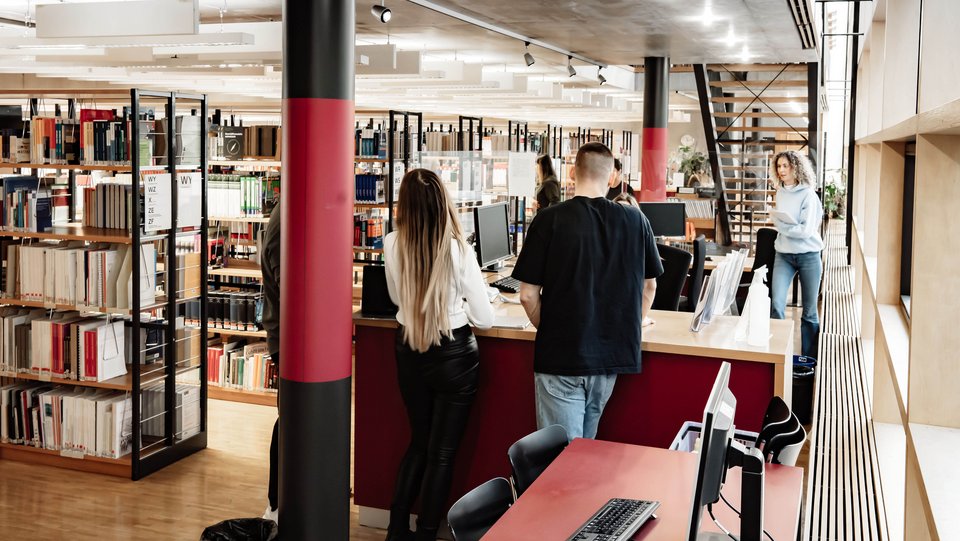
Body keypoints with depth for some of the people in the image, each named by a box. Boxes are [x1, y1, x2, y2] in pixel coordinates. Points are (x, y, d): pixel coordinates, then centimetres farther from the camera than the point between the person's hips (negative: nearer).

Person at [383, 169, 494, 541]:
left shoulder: (392, 245, -8)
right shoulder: (458, 250, -18)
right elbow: (485, 320, -10)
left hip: (409, 352, 4)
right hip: (453, 355, -4)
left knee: (419, 442, 22)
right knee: (441, 452, 10)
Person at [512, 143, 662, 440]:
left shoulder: (549, 220, -11)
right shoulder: (635, 221, -1)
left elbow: (528, 295, -9)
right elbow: (649, 285, 12)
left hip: (561, 356, -4)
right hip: (613, 353, 4)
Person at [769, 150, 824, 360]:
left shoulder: (808, 195, -12)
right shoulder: (780, 192, 6)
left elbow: (806, 231, -18)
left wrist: (780, 225, -10)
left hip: (808, 256, -4)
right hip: (783, 255, 4)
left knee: (809, 310, 7)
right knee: (776, 304, -13)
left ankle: (809, 358, 19)